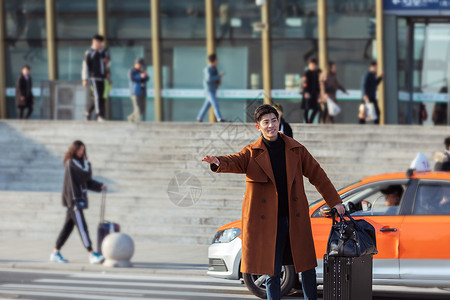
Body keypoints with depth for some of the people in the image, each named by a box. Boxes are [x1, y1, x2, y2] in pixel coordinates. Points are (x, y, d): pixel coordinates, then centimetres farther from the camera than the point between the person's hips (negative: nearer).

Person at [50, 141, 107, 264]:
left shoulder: (78, 162, 15)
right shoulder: (71, 163, -13)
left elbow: (87, 181, 18)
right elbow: (86, 175, -20)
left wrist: (100, 186, 5)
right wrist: (87, 164, -1)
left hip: (77, 199, 10)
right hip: (73, 199, -10)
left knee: (68, 226, 11)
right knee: (82, 227, -11)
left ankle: (55, 253, 15)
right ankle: (92, 254, -15)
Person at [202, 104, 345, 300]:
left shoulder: (295, 149, 8)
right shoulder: (252, 153, 2)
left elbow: (316, 174, 13)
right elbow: (235, 162, -17)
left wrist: (334, 201, 13)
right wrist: (218, 162, -41)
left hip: (295, 218, 2)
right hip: (268, 221, -2)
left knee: (307, 266, 6)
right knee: (272, 272, 1)